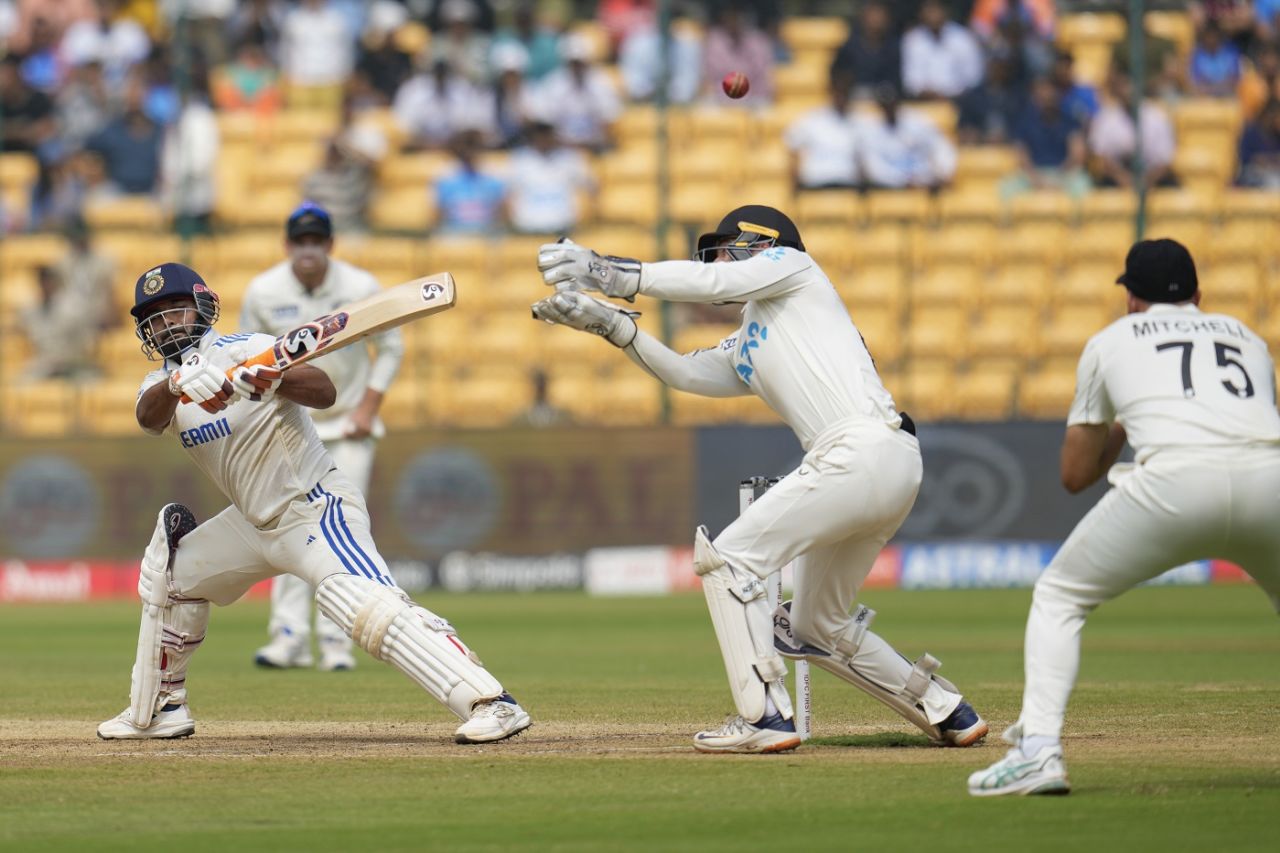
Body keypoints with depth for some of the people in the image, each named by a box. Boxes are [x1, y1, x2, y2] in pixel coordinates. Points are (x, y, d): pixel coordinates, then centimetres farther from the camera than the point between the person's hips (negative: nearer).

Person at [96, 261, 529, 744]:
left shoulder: (248, 351, -13)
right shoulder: (161, 385, 6)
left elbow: (324, 392, -29)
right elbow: (149, 417, -20)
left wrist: (277, 382, -49)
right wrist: (179, 382, -41)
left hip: (316, 510, -8)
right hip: (256, 522, 8)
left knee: (370, 609, -28)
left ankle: (492, 704, -36)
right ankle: (158, 710, 27)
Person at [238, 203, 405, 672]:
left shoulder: (361, 289, -11)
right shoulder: (262, 292, -9)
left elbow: (390, 348, 1)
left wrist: (368, 408, -7)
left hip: (349, 426, -1)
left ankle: (336, 640, -4)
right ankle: (290, 637, -4)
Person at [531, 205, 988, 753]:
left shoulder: (793, 266, 9)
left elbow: (711, 283, -4)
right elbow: (683, 372, 24)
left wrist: (607, 272, -5)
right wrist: (607, 322, 15)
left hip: (863, 448, -10)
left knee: (727, 558, -8)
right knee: (815, 628, 17)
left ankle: (765, 718, -14)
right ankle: (947, 713, 23)